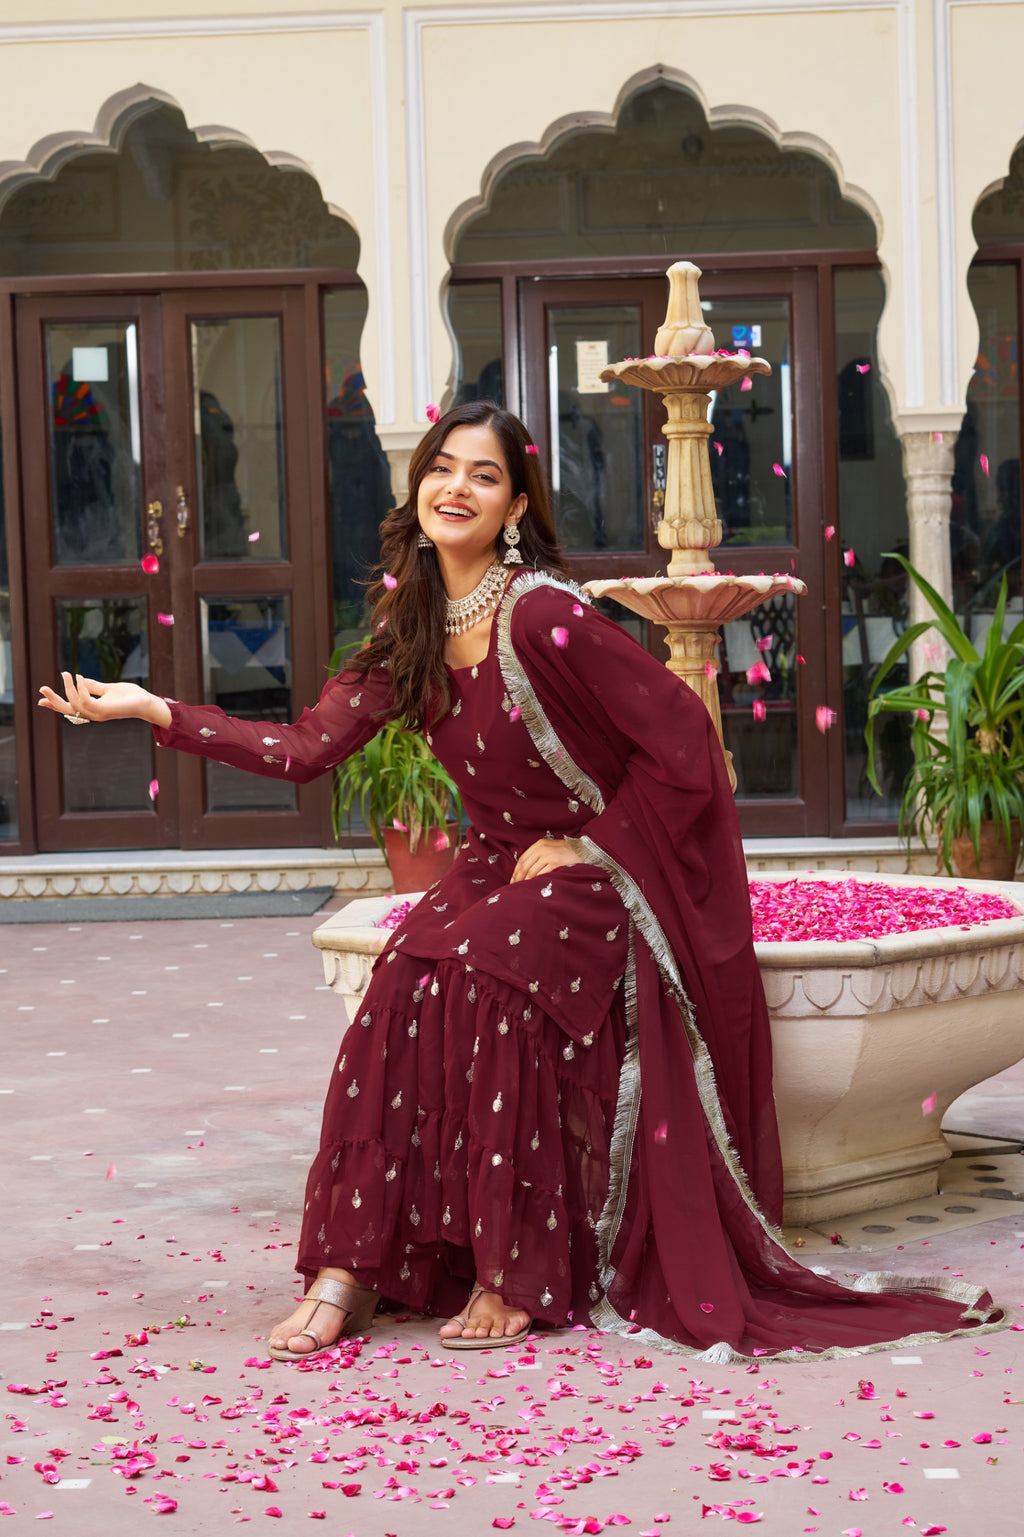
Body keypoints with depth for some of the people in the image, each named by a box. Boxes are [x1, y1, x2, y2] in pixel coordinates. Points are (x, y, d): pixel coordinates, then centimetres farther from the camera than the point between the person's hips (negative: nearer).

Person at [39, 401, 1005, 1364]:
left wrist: (584, 848, -12)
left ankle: (516, 1277, -19)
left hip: (602, 867, -6)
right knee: (404, 985, -21)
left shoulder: (543, 615, -21)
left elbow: (682, 736, -18)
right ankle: (351, 1271, -18)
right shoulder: (415, 625, 2)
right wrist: (153, 711, -7)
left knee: (484, 981, -31)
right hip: (498, 864, 6)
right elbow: (307, 747, -1)